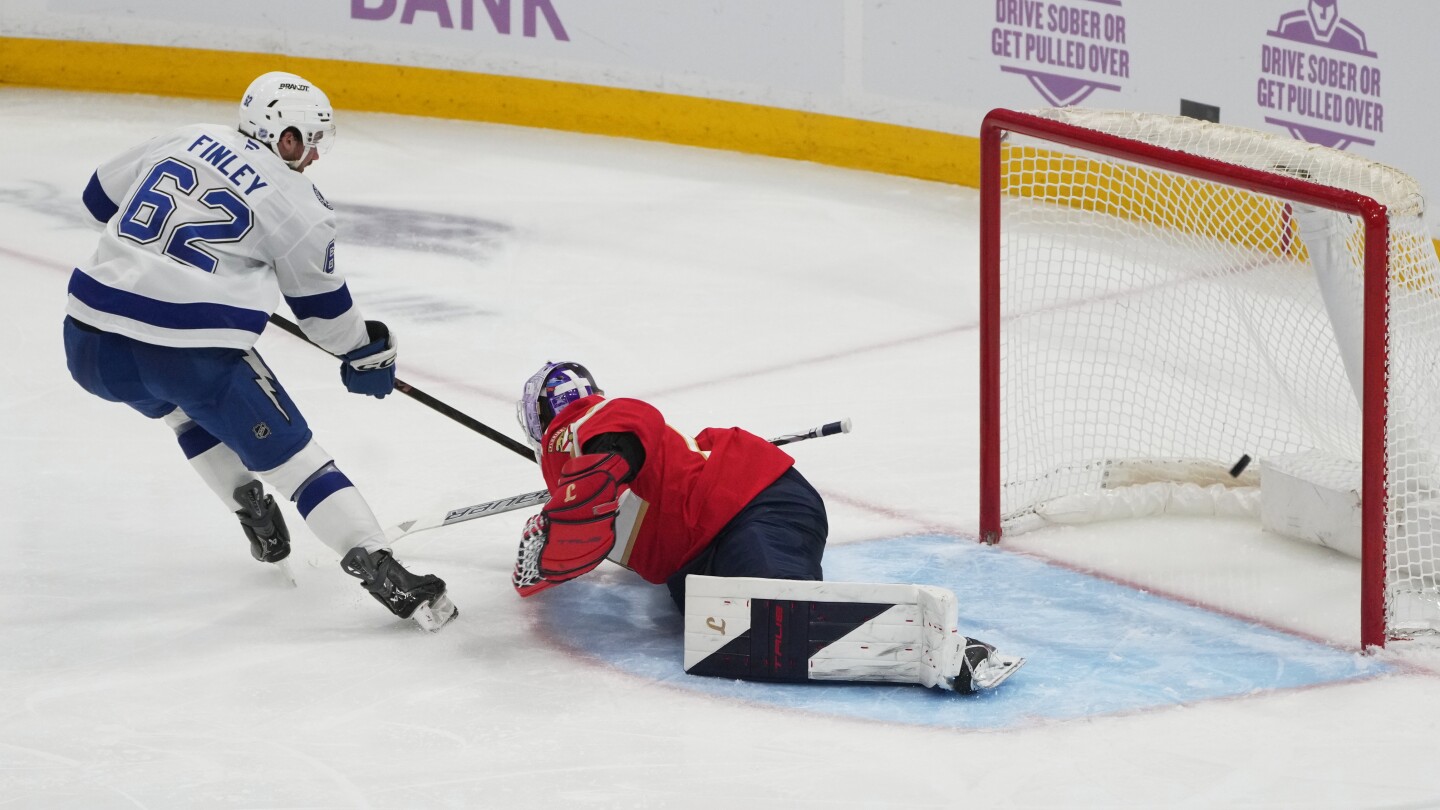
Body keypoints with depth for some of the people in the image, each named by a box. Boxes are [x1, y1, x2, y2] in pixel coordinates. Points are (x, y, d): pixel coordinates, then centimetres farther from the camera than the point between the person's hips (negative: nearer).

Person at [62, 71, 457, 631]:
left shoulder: (183, 142, 14)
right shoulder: (296, 204, 1)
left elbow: (101, 196, 26)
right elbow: (322, 305, 11)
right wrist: (367, 352, 29)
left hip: (89, 345, 5)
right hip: (192, 350, -5)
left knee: (187, 404, 37)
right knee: (290, 454, 4)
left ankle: (253, 515, 37)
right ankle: (376, 565, -4)